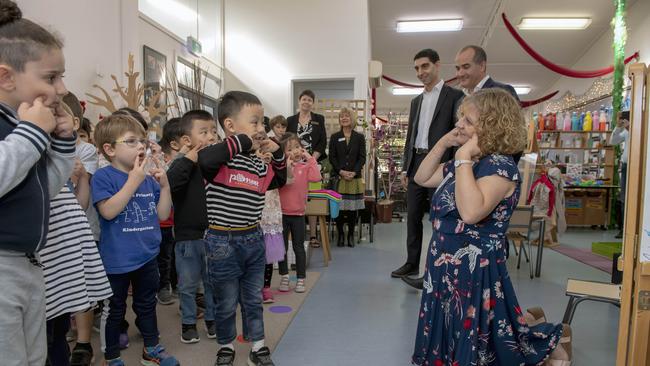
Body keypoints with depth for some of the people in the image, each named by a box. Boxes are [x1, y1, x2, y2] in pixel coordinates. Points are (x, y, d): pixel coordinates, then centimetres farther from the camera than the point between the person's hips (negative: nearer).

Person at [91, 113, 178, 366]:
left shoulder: (149, 180, 2)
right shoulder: (103, 177, -11)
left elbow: (163, 214, 3)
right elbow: (108, 211, -25)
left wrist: (165, 186, -10)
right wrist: (133, 181, -25)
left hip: (148, 257, 5)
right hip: (116, 260, -5)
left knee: (147, 305, 20)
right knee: (114, 310, 12)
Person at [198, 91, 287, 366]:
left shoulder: (258, 164, 4)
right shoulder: (221, 158, -16)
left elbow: (279, 181, 21)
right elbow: (204, 159, -40)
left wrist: (277, 153, 5)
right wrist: (241, 140, -29)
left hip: (253, 239, 6)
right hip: (223, 242, -6)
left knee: (254, 300, 19)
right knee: (226, 303, 13)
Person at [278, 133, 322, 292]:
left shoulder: (305, 166, -3)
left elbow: (316, 178, -21)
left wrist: (310, 159, -17)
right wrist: (287, 169, -26)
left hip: (298, 213, 0)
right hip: (282, 212, 0)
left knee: (299, 247, 9)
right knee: (282, 247, 12)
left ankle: (301, 279, 21)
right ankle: (284, 276, 30)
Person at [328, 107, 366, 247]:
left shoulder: (359, 137, 7)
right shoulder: (335, 137, 8)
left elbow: (362, 157, 2)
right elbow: (332, 157, 2)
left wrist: (354, 172, -11)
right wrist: (341, 171, -11)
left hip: (355, 177, 0)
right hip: (338, 177, 0)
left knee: (353, 207, 2)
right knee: (338, 207, -1)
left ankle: (351, 235, 14)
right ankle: (340, 234, 12)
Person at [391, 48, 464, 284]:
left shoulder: (454, 96, -2)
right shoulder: (416, 101, 17)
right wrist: (405, 167, 14)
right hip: (416, 164, 6)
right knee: (413, 216, 10)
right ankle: (412, 263, 22)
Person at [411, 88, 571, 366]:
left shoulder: (501, 166, -20)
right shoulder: (464, 164, 6)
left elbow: (471, 212, -36)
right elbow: (422, 178, 15)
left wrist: (464, 157, -29)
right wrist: (443, 143, 4)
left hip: (475, 272, -9)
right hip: (447, 267, 9)